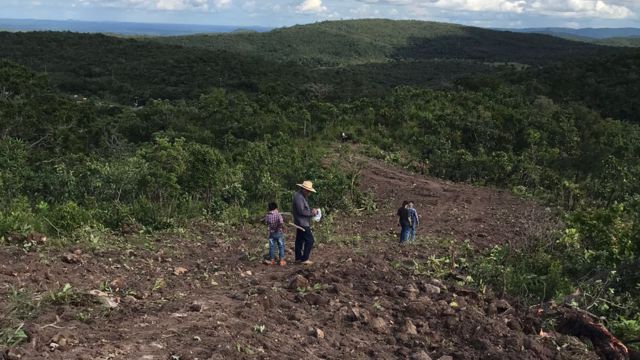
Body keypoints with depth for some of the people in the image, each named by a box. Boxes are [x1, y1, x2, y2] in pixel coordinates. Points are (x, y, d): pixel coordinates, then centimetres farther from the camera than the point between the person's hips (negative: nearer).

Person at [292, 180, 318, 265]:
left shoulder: (301, 196, 14)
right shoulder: (298, 197, -20)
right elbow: (301, 211, -24)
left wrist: (311, 210, 4)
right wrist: (311, 213, -13)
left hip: (300, 223, 11)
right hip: (302, 223, -11)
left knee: (299, 240, 14)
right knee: (309, 240, -9)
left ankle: (298, 258, 21)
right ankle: (304, 259, -6)